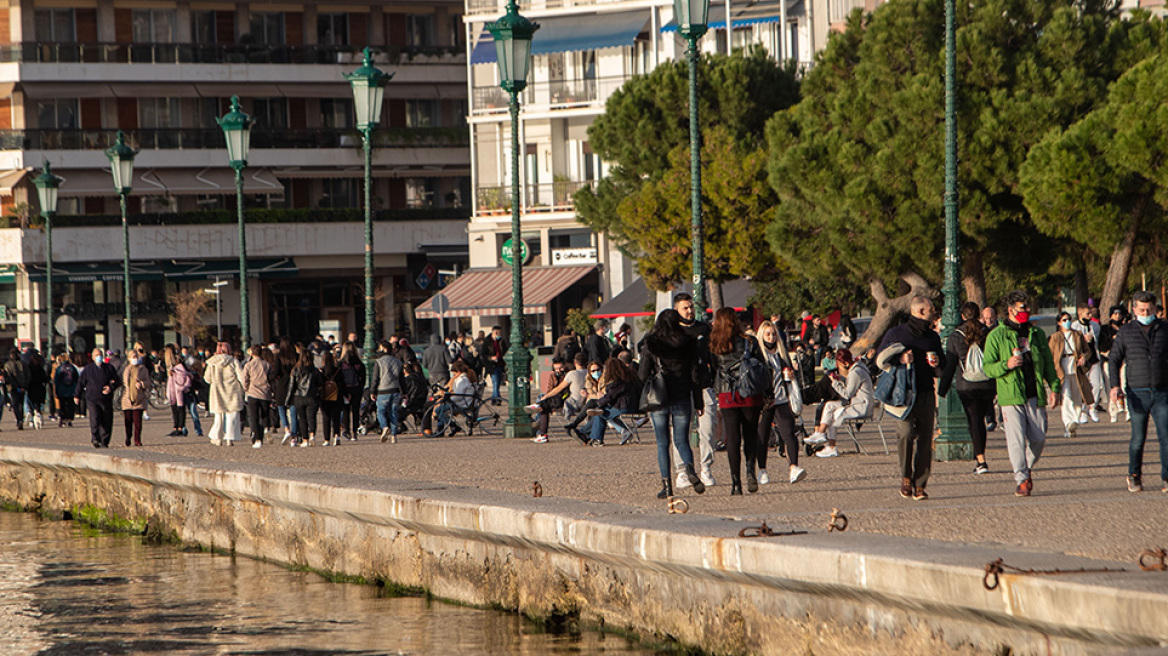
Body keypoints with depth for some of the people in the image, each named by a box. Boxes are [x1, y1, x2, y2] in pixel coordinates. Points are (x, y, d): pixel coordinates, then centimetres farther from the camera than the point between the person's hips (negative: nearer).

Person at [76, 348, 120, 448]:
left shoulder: (109, 368, 9)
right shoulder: (88, 369, 8)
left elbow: (118, 381, 11)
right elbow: (81, 383, 15)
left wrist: (111, 387, -9)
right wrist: (77, 396, 15)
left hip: (106, 400, 2)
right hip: (92, 399, -2)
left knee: (106, 422, 3)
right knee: (94, 419, -19)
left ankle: (104, 442, 13)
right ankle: (95, 439, -24)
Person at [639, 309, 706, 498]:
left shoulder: (650, 344, -3)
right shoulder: (688, 343, -2)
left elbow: (643, 374, -2)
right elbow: (694, 374, 1)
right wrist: (698, 403, 6)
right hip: (682, 398, 1)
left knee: (662, 443, 6)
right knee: (681, 440, 9)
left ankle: (666, 484, -1)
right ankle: (689, 467, -21)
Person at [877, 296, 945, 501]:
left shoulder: (933, 337, 16)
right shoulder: (895, 334, 3)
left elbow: (941, 372, 24)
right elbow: (880, 360, 4)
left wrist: (937, 364, 0)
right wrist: (899, 360, -12)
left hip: (925, 394, 4)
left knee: (924, 440, -1)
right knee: (906, 432, -20)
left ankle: (920, 485, 5)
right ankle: (905, 476, -3)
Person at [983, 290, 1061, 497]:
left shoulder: (1037, 333, 14)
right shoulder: (996, 336, 1)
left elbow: (1048, 363, 19)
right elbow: (988, 368, 0)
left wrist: (1054, 387, 11)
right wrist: (1007, 365, -17)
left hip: (1035, 396, 4)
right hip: (1010, 397, -4)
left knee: (1038, 438, 2)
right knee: (1016, 439, -11)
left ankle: (1027, 469, 27)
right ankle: (1022, 480, -5)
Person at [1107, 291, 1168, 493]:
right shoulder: (1126, 332, 4)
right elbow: (1114, 360, 6)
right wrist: (1115, 386, -8)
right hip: (1137, 392, 0)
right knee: (1138, 438, 5)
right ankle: (1134, 476, 22)